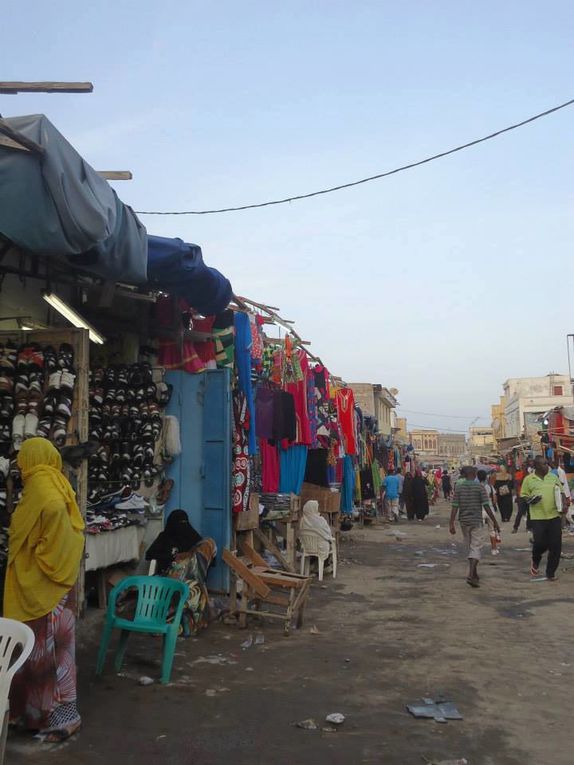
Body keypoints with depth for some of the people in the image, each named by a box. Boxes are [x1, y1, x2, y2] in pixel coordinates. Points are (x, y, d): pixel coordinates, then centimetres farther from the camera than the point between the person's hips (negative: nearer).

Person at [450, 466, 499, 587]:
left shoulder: (458, 487, 0)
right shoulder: (480, 487, -6)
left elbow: (455, 507, -5)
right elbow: (486, 506, -10)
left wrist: (452, 524, -4)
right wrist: (495, 522, -3)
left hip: (464, 521, 4)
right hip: (476, 521, -3)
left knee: (470, 548, 17)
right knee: (476, 549, -3)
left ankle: (474, 574, 26)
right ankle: (471, 575, -19)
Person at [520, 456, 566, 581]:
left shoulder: (553, 477, 10)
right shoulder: (528, 479, 1)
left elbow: (560, 493, 15)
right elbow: (524, 496, 4)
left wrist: (563, 505, -2)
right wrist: (530, 500, -17)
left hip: (555, 516, 3)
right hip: (538, 517, -3)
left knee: (555, 545, 1)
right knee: (540, 543, -7)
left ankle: (551, 572, 15)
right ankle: (535, 561, 27)